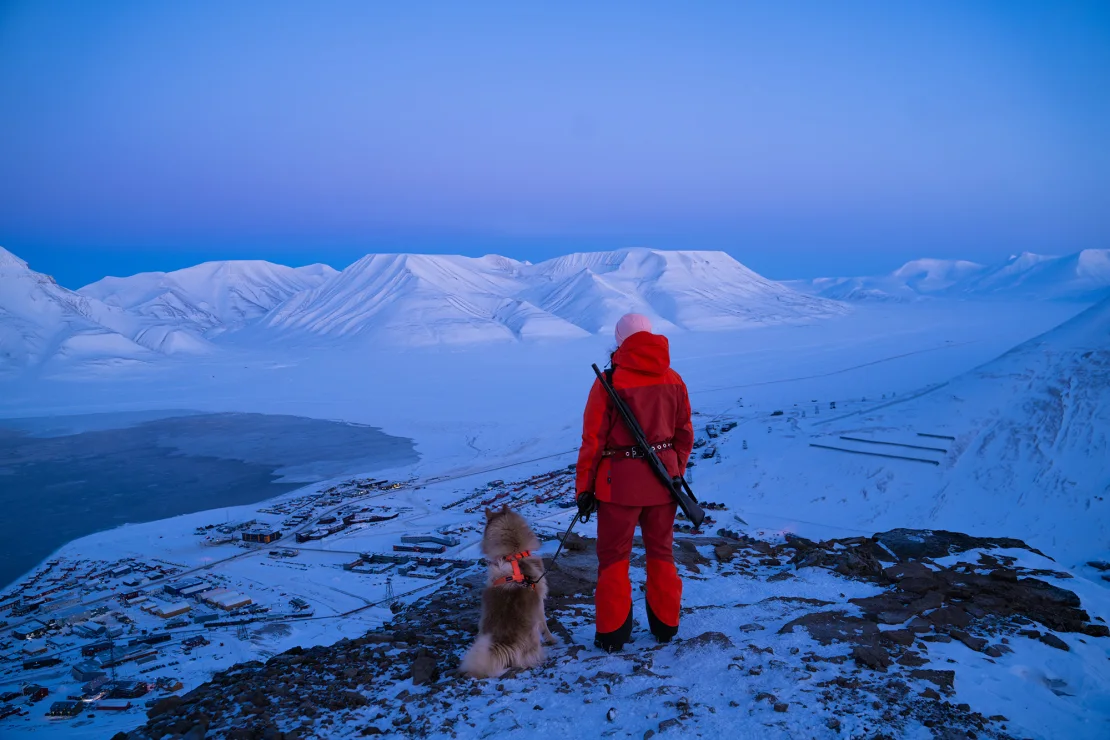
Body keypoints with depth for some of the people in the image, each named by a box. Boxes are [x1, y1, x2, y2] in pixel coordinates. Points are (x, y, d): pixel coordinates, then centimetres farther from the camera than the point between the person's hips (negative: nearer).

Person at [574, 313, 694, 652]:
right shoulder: (673, 380, 0)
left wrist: (584, 487, -2)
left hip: (619, 483, -4)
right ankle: (666, 624, 28)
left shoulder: (609, 382, -13)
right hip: (663, 479, 4)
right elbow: (684, 434, 7)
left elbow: (593, 440, -11)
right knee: (661, 551, 18)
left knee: (614, 556, 9)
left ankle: (612, 633, 14)